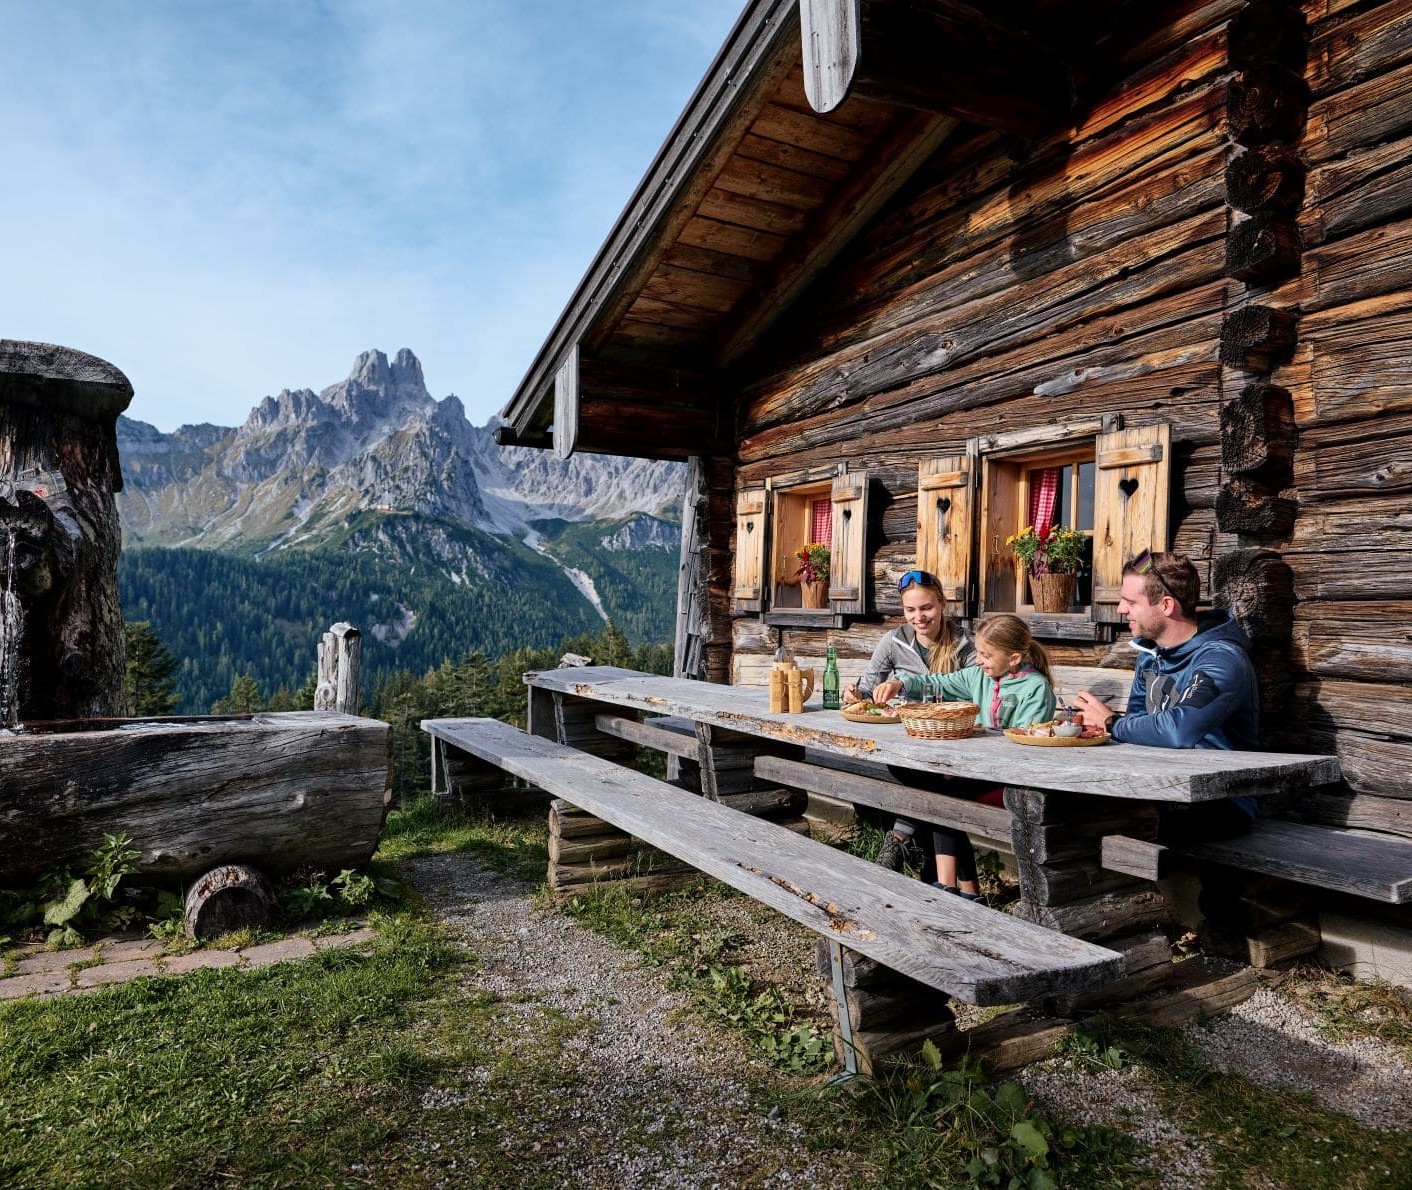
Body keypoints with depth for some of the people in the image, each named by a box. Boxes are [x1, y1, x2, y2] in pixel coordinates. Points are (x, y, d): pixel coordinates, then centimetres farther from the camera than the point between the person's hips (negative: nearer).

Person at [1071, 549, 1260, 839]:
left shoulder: (1221, 660, -18)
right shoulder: (1150, 651, 9)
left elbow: (1180, 729, -34)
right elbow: (1137, 720, 16)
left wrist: (1112, 723, -16)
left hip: (1221, 805, -7)